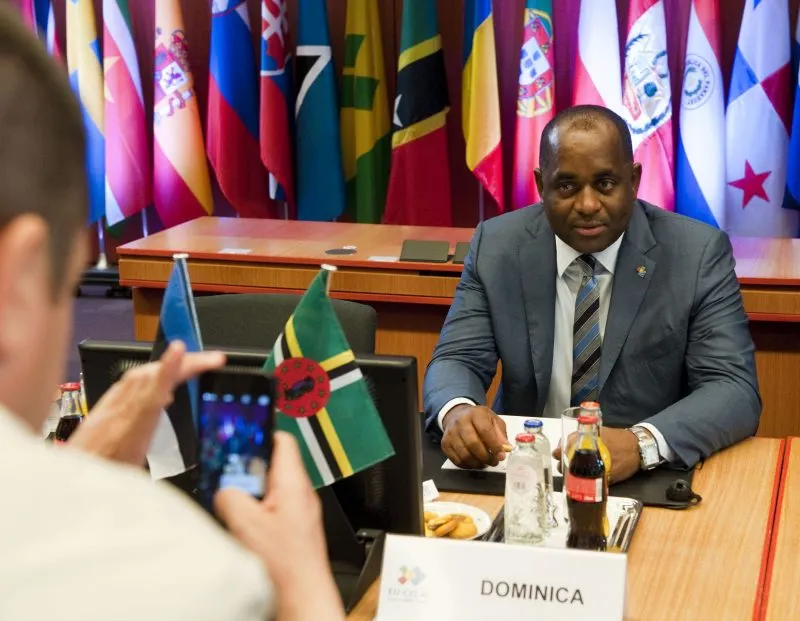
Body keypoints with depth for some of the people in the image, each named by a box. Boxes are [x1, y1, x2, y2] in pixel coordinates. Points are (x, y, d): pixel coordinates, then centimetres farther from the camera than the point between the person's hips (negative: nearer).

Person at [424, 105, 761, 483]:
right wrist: (457, 412, -25)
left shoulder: (699, 253, -7)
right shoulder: (497, 245, 0)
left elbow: (736, 391, -12)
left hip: (647, 482, 0)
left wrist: (641, 443, -30)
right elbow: (457, 360, 0)